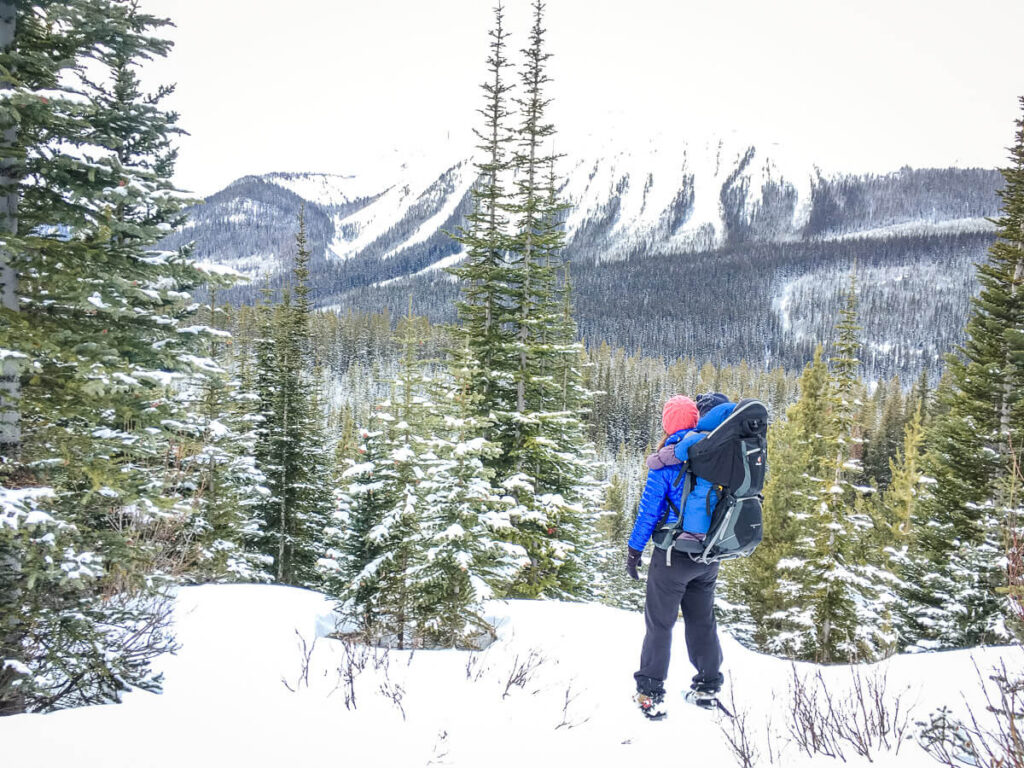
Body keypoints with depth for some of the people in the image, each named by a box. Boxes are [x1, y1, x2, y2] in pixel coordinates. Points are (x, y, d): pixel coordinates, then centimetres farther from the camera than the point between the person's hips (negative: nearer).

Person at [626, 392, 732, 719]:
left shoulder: (665, 462, -14)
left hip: (674, 554, -5)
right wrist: (712, 404, 9)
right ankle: (708, 685, 27)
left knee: (660, 622, 5)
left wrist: (634, 549, -3)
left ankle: (651, 693, 7)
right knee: (702, 620, 19)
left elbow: (649, 510, -11)